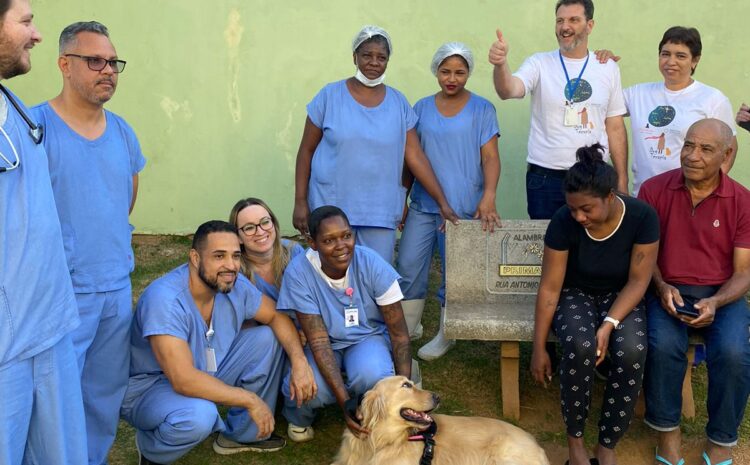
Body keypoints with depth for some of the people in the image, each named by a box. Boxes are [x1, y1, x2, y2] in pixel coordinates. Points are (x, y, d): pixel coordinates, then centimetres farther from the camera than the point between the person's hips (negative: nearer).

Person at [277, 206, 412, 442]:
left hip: (368, 337, 0)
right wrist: (345, 403, -33)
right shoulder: (298, 272, -24)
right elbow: (319, 341, -24)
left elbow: (399, 333, -15)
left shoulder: (372, 264, -23)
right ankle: (298, 418, 7)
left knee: (373, 377, -34)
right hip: (324, 342, 0)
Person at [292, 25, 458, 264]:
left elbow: (415, 156, 6)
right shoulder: (330, 96, 1)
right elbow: (306, 151, 4)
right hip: (331, 208, -1)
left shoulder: (398, 103, 7)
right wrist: (300, 202, -1)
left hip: (381, 212, 2)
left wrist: (443, 203, 0)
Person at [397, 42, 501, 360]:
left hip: (464, 206, -3)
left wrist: (489, 196, -21)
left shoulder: (481, 109, 0)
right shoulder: (422, 108, 9)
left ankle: (446, 334, 21)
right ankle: (407, 328, 20)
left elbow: (490, 157, -7)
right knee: (408, 267, 3)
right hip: (423, 204, 3)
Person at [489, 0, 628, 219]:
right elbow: (509, 91, -20)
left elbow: (615, 128, 8)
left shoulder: (608, 68, 5)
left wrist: (622, 180, 7)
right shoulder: (539, 63, -1)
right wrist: (501, 64, -41)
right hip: (545, 178, -2)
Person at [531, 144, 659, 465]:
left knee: (632, 350, -31)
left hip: (620, 297, 1)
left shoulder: (642, 217, -21)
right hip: (574, 294, -1)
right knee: (580, 347, -34)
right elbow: (549, 288, -14)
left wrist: (609, 324, -28)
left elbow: (638, 281, -13)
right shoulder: (563, 221, -21)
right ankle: (574, 439, -10)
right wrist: (539, 348, -13)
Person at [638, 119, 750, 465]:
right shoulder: (654, 190, -2)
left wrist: (715, 303, -20)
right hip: (668, 290, 0)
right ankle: (667, 429, -5)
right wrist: (661, 287, -13)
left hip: (722, 294, 1)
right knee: (663, 345, -31)